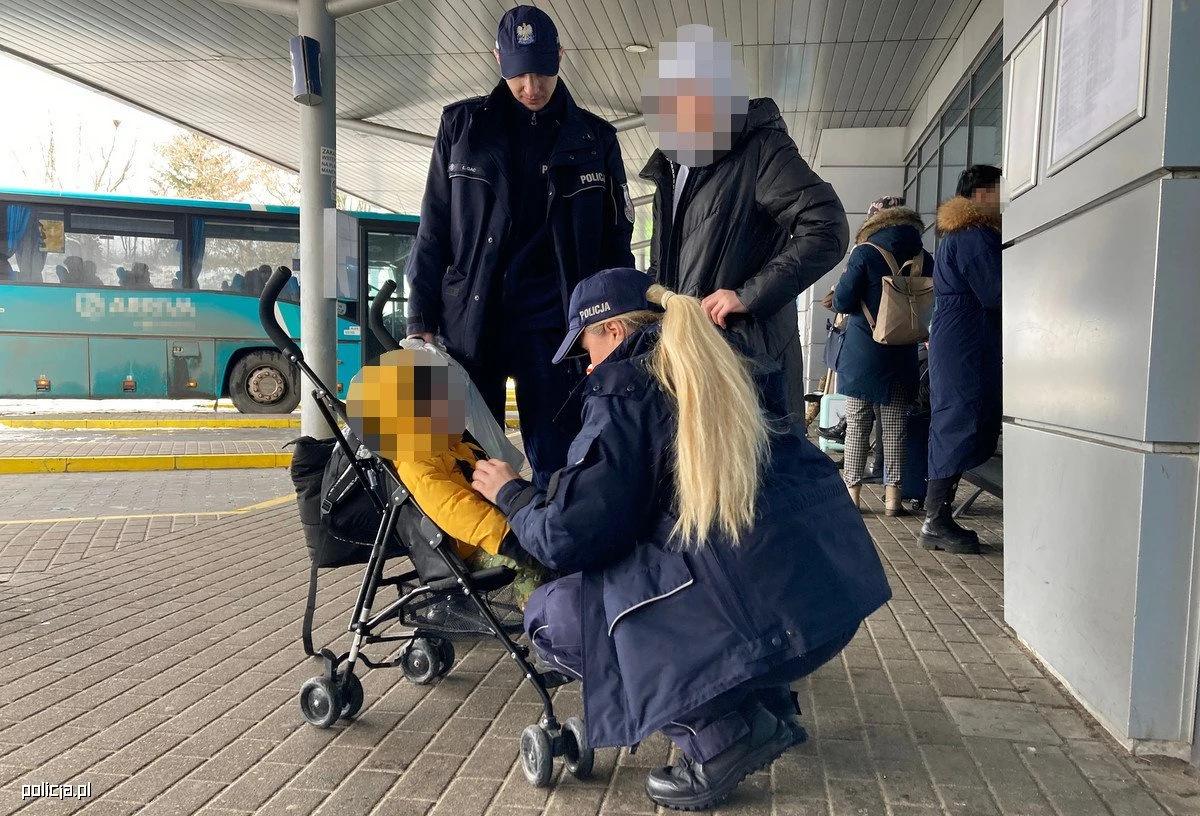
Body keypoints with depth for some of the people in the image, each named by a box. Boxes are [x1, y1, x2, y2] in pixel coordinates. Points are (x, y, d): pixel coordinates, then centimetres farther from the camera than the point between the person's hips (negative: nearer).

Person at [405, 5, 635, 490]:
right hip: (469, 319, 1)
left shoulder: (594, 139, 8)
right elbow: (433, 230, 7)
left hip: (552, 322, 0)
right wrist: (421, 319, 2)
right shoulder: (463, 124, 8)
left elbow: (616, 244, 9)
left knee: (557, 467, 1)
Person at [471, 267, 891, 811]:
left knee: (552, 617, 8)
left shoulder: (624, 385, -3)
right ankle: (766, 702, 20)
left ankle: (720, 730, 0)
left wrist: (510, 494, 15)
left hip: (761, 610, -8)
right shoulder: (734, 369, 18)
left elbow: (568, 538, -6)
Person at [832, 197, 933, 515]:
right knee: (896, 425, 7)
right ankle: (893, 495, 8)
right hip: (901, 355, 3)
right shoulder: (923, 258, 3)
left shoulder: (865, 253, -8)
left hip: (862, 353, -3)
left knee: (857, 424, 4)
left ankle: (852, 492, 5)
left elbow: (842, 302, -10)